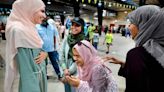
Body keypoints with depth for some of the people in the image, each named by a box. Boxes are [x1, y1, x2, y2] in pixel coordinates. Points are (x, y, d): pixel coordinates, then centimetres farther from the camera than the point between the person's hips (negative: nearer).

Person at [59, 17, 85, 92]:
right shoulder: (66, 39, 0)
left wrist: (69, 71, -10)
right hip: (66, 73, 4)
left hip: (77, 74, -4)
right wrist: (64, 69, -6)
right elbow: (61, 55, 3)